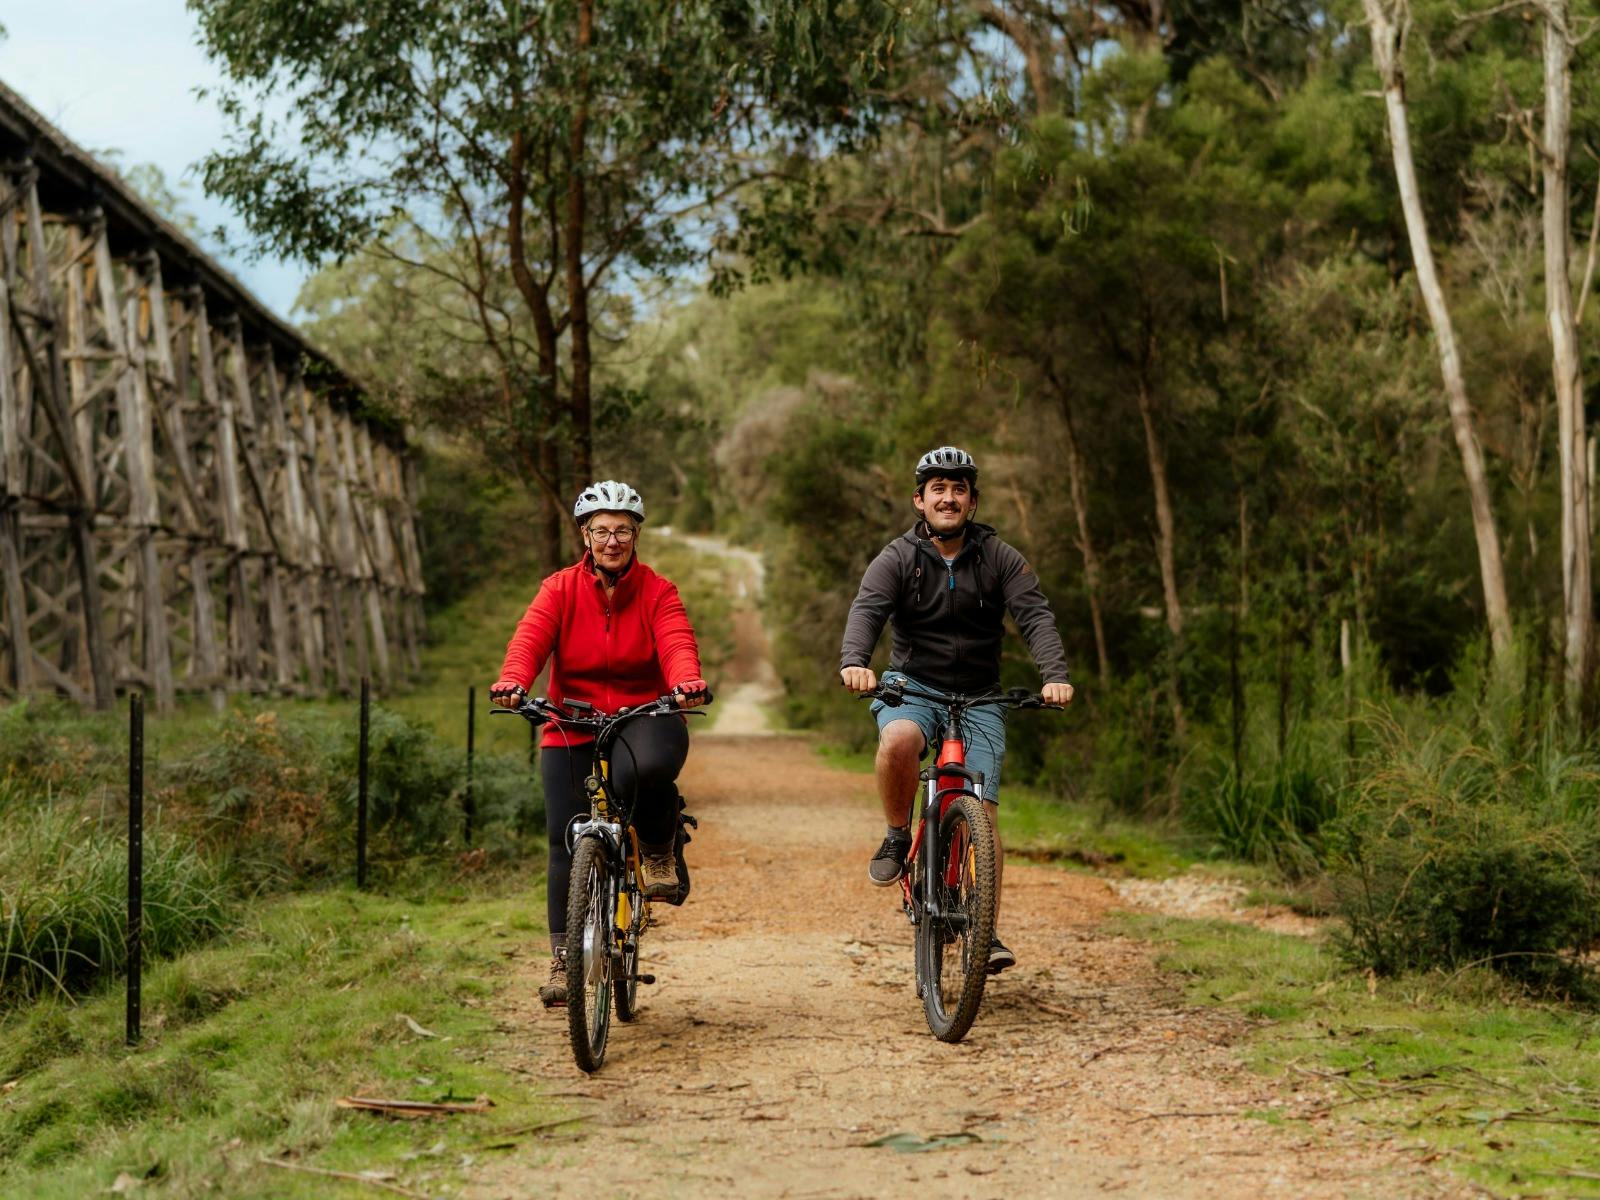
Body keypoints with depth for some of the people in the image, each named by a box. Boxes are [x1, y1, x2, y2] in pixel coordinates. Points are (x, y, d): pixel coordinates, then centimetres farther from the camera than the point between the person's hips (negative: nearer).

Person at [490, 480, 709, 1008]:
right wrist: (512, 683, -38)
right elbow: (529, 639, -17)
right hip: (572, 731, 2)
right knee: (566, 842, -5)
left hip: (645, 718, -1)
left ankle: (659, 852, -6)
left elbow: (677, 643, -18)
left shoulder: (657, 592, -1)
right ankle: (563, 959, 7)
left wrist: (687, 682, -41)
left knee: (647, 770, -37)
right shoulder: (560, 589, -1)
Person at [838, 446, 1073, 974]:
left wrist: (1055, 676, -32)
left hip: (978, 698, 1)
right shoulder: (898, 558, -4)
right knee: (897, 741, -36)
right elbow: (867, 609, -20)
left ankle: (987, 933, -2)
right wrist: (853, 662, -42)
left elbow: (1035, 616, -13)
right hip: (913, 688, -1)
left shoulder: (999, 559, -1)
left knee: (982, 810, -9)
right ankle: (898, 838, -10)